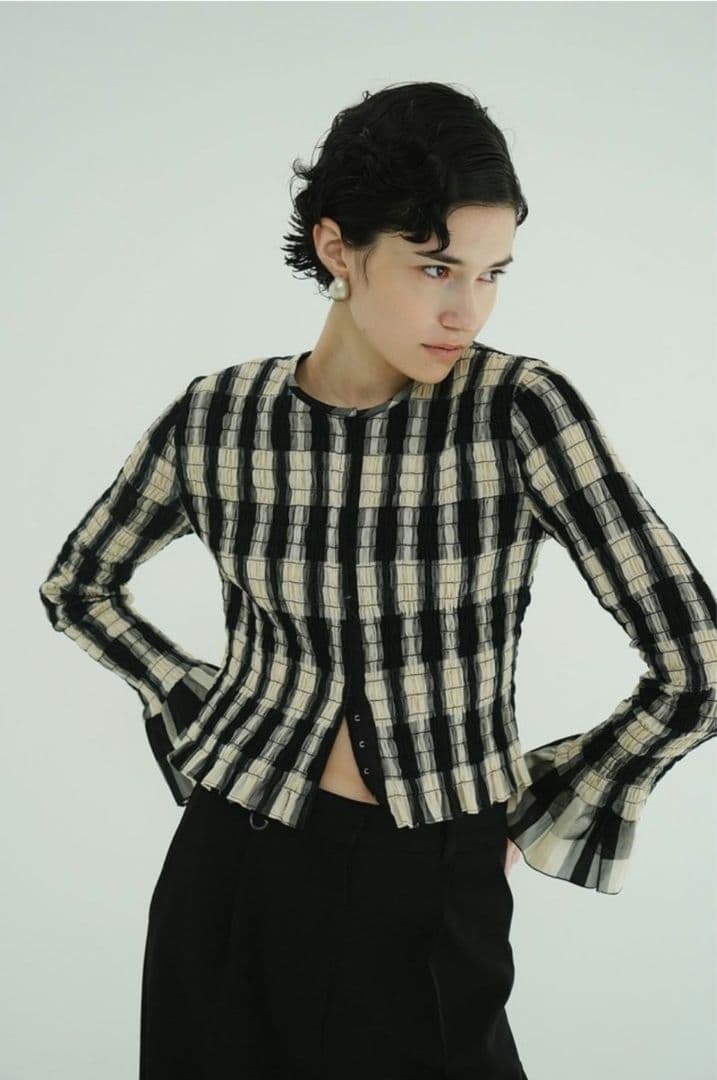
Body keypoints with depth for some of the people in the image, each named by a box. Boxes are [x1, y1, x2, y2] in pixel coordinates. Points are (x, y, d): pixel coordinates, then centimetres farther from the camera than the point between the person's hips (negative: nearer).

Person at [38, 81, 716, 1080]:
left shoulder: (520, 411, -14)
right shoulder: (218, 418, -5)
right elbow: (77, 585, 14)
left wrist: (533, 812, -2)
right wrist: (203, 709, 5)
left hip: (431, 901, -2)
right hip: (235, 880, 2)